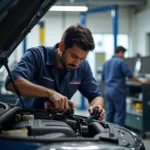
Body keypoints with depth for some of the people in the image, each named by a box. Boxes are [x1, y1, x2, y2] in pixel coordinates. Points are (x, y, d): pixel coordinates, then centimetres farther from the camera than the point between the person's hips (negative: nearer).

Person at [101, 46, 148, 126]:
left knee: (109, 113, 9)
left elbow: (103, 78, 20)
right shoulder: (121, 62, -7)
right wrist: (141, 81, 1)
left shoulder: (106, 63, 15)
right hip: (118, 90, -7)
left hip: (107, 90, 7)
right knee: (120, 113, -4)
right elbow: (130, 76, -10)